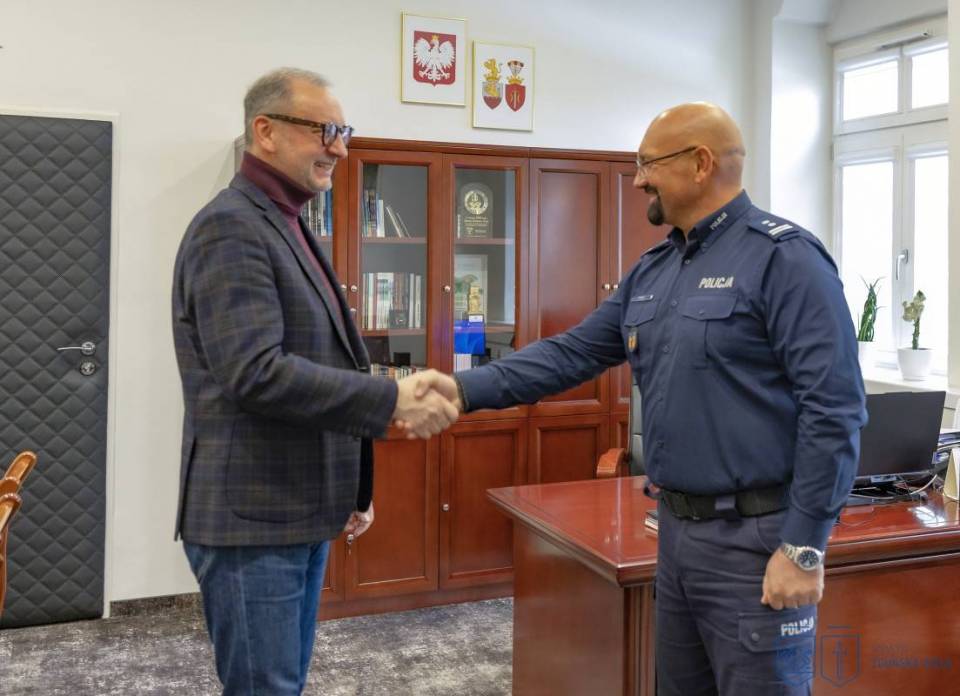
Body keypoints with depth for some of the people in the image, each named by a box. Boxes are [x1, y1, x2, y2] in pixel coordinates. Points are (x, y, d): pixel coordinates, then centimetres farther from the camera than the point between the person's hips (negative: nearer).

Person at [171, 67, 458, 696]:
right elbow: (255, 374, -26)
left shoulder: (289, 227, 15)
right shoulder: (230, 227, -15)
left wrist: (350, 488, 21)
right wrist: (392, 400, -23)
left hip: (302, 513, 9)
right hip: (251, 520, -9)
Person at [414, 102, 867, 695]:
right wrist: (466, 390, 0)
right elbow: (573, 353, 10)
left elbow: (833, 411, -18)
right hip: (677, 529, 8)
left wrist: (804, 547, -18)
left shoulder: (784, 258, -14)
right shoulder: (651, 271, 11)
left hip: (756, 539, -8)